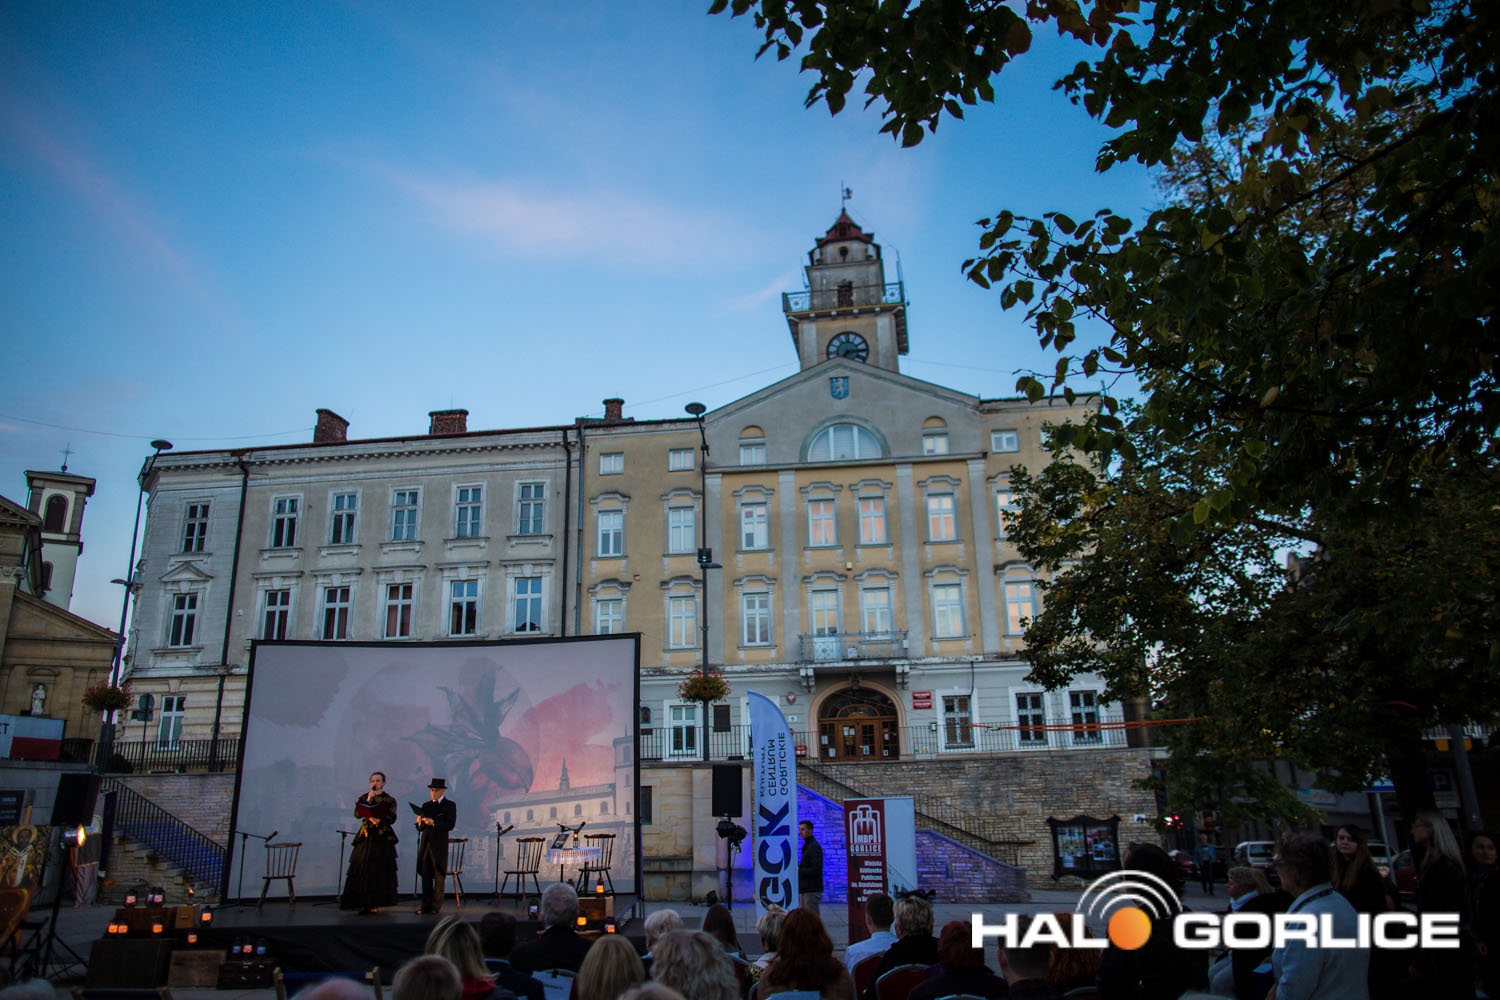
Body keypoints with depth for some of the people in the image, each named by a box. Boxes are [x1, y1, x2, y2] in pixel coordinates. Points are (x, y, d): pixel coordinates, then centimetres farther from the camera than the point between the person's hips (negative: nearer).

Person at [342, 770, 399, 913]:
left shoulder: (389, 800, 5)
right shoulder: (363, 798, 12)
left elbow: (392, 818, -4)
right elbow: (357, 814, -3)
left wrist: (380, 821, -21)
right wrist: (368, 801, -11)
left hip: (382, 838, -2)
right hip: (366, 836, 2)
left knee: (379, 870, -6)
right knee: (363, 868, -5)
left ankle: (375, 903, -1)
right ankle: (364, 902, -1)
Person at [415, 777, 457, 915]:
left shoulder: (449, 805, -1)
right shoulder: (426, 805, 15)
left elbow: (450, 825, -13)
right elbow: (420, 827, 14)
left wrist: (434, 823, -23)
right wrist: (420, 822, -9)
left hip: (439, 845, -5)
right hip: (425, 843, 5)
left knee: (438, 875, 0)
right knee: (425, 874, 4)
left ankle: (436, 905, 6)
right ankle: (426, 904, 9)